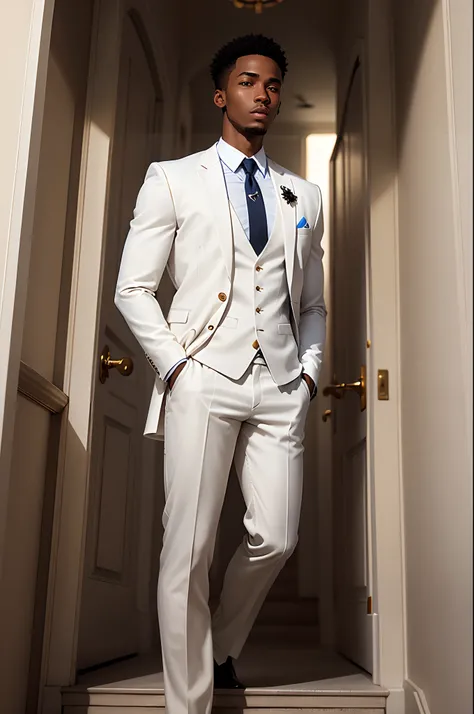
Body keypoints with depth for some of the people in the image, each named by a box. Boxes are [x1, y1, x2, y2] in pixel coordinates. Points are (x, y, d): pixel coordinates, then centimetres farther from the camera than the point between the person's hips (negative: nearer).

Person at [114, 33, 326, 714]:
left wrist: (310, 368, 6)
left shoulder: (304, 196, 19)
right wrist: (174, 364, -5)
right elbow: (133, 288, 4)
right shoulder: (173, 179, 9)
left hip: (281, 385, 4)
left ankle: (220, 651, 29)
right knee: (188, 549, -4)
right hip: (203, 378, -3)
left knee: (276, 538, 0)